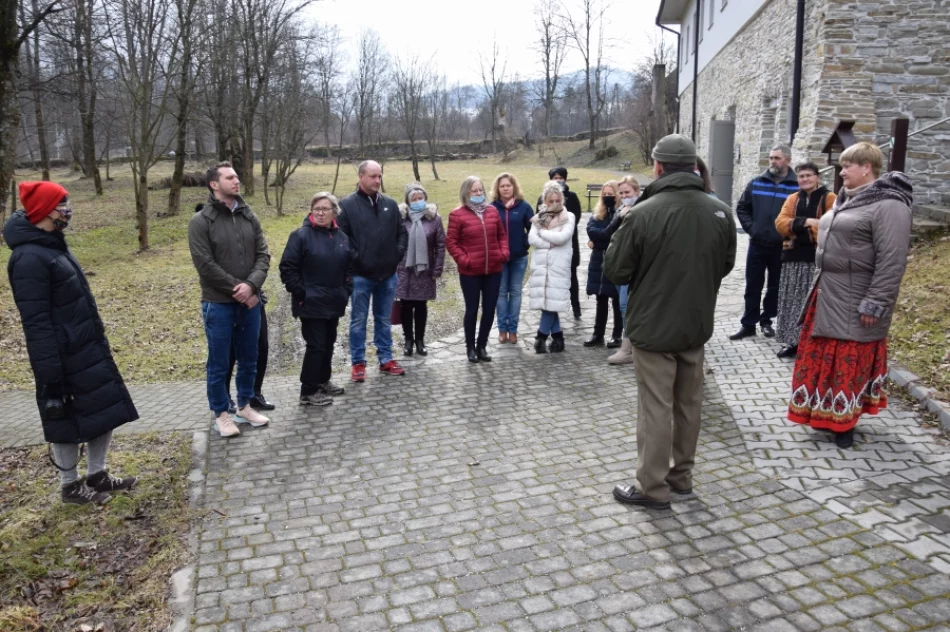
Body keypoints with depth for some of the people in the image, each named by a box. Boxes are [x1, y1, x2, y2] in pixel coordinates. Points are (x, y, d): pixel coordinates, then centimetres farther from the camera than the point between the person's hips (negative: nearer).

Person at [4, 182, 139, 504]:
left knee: (106, 409, 15)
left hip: (88, 349, 9)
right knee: (69, 421, 7)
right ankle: (70, 486, 26)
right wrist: (50, 376, -21)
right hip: (64, 359, -9)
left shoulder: (53, 244, 10)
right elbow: (36, 324, -22)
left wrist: (98, 341, 20)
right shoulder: (29, 258, -20)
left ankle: (97, 475, 32)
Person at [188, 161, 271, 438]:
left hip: (250, 301, 5)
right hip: (218, 304, -4)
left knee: (249, 359, 15)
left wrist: (251, 285, -15)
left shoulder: (249, 217, 6)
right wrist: (238, 290, -14)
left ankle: (244, 406, 32)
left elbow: (263, 255, 2)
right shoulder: (200, 221, -8)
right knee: (219, 363, 6)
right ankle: (221, 413, 21)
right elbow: (205, 265, -14)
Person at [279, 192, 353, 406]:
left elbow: (349, 268, 17)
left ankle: (323, 381, 32)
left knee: (328, 343, 16)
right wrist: (301, 293, -14)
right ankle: (308, 391, 4)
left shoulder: (341, 237, 8)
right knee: (316, 345, -5)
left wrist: (346, 292, 9)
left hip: (334, 303, 6)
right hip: (311, 303, -6)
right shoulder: (301, 235, -10)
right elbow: (287, 268, -12)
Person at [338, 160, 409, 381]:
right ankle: (358, 363, 15)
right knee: (358, 321, 6)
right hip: (360, 275, -4)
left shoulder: (390, 204, 8)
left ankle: (386, 360, 23)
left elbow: (402, 232, 14)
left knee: (384, 320, 14)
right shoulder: (347, 205, -6)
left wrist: (398, 254, 3)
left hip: (387, 274, 4)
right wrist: (353, 259, -11)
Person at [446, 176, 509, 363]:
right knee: (472, 309, 5)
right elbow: (451, 242, -5)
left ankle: (481, 346, 23)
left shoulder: (492, 211, 7)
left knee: (489, 309, 8)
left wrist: (503, 253, 0)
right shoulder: (457, 215, -6)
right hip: (470, 272, -4)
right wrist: (463, 260, -13)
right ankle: (470, 347, 20)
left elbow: (502, 235, 15)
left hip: (493, 270, 4)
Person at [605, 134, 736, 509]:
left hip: (654, 326, -5)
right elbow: (726, 265, 12)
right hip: (697, 325, 6)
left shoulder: (644, 213, -18)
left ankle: (653, 488, 13)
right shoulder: (720, 212, -1)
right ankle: (682, 475, 31)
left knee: (656, 408, 3)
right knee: (689, 403, 17)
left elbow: (615, 271, -11)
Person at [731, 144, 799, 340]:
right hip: (757, 244, 2)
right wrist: (750, 227, 1)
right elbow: (741, 207, 12)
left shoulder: (797, 187, -6)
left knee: (775, 287, 10)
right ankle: (748, 324, 14)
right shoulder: (756, 183, 5)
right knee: (753, 287, 6)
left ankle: (766, 320, 25)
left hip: (781, 247, -2)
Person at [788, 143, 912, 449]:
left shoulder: (888, 205, -16)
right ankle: (825, 413, 29)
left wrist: (875, 304, -22)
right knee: (825, 358, 15)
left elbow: (892, 260, -20)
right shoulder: (847, 199, 13)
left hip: (855, 302, -8)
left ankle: (845, 421, 16)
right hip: (828, 296, 8)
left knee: (849, 362, 3)